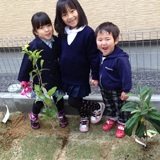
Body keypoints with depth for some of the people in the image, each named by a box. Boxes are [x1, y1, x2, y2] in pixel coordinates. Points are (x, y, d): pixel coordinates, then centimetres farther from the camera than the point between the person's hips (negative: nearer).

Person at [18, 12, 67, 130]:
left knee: (59, 98, 20)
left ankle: (61, 114, 49)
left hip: (56, 77, 3)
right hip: (41, 79, -3)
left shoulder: (57, 41, -11)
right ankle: (34, 116, 46)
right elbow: (27, 63, -12)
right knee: (39, 101, 15)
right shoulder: (33, 46, -22)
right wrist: (23, 79, -5)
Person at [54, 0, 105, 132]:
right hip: (66, 76, 5)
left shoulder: (88, 32, -20)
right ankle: (84, 118, 46)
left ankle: (98, 107, 27)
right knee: (76, 100, 18)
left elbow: (93, 56, -15)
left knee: (74, 101, 2)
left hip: (80, 77, -5)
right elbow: (60, 53, 8)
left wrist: (95, 76, -10)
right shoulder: (62, 33, -3)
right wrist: (60, 70, 12)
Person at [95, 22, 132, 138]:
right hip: (104, 88, 7)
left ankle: (122, 124, 39)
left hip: (117, 90, -6)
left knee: (120, 108, 17)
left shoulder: (120, 59, -33)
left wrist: (126, 90, -20)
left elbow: (126, 75, -25)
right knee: (109, 106, 27)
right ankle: (112, 118, 52)